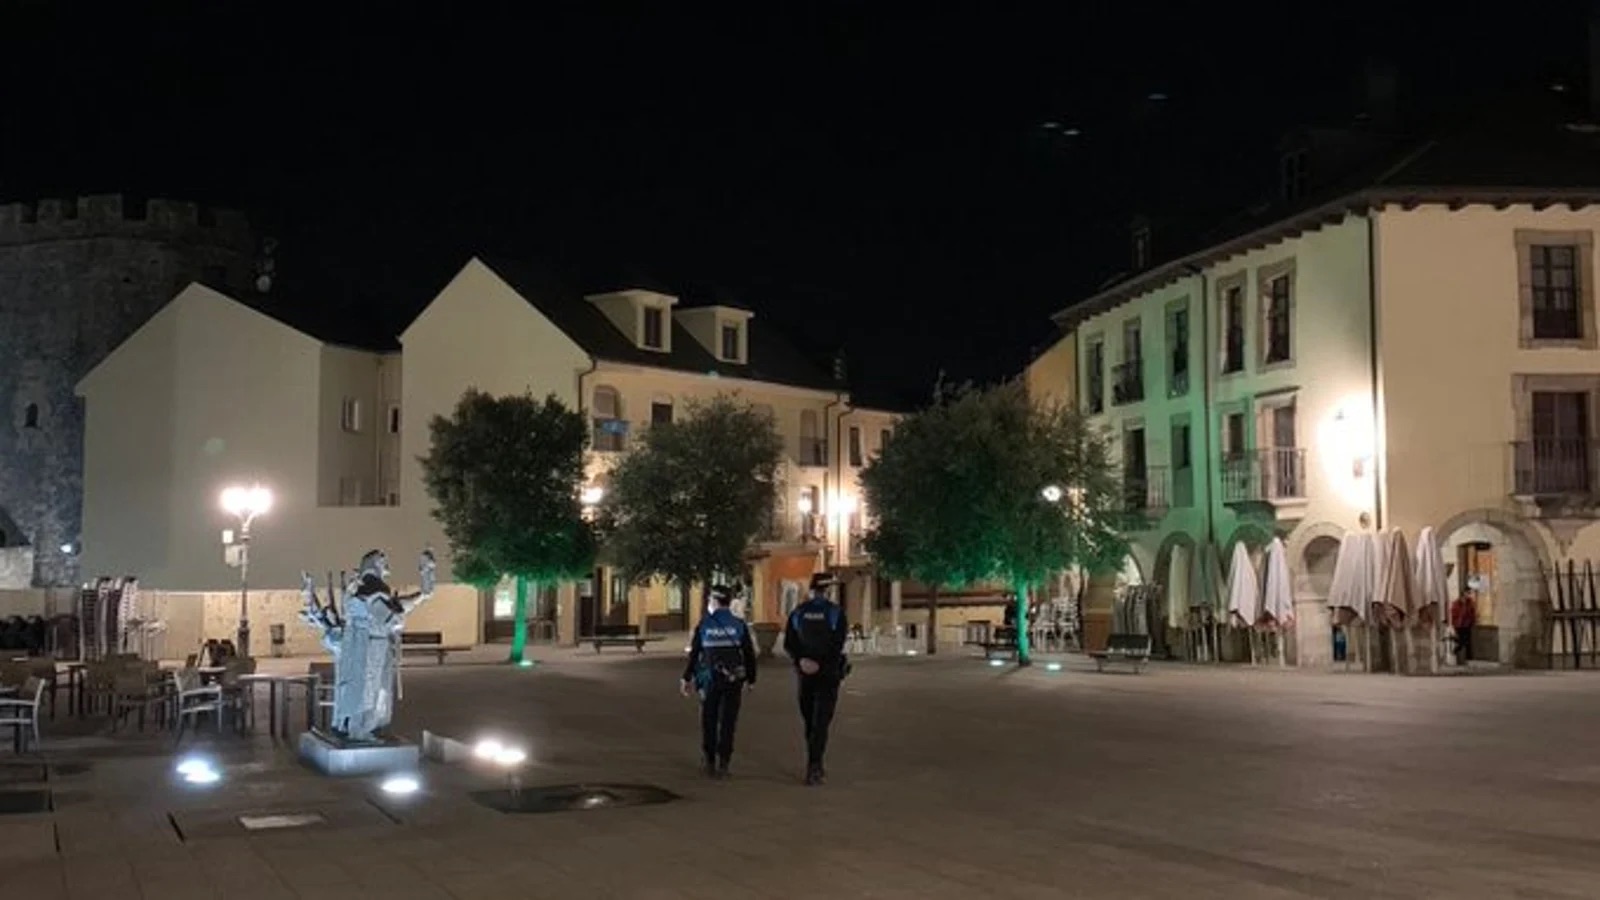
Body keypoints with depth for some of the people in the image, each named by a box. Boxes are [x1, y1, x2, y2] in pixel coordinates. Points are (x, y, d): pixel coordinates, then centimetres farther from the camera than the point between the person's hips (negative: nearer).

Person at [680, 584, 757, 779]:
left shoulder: (703, 625, -3)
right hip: (733, 680, 0)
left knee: (709, 722, 12)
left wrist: (686, 678, 9)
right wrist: (751, 679, 10)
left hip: (710, 680, 0)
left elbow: (694, 653, 0)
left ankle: (710, 762, 15)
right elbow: (749, 654, 0)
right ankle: (723, 764, 1)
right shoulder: (739, 625, -1)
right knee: (727, 722, 4)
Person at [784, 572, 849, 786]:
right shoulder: (836, 612, -7)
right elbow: (838, 645, -15)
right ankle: (813, 768, -14)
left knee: (810, 721, 14)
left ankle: (816, 766, 23)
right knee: (820, 722, -4)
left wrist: (801, 660, -9)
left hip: (805, 673, 3)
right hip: (828, 673, -3)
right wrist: (821, 664, -12)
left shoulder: (798, 612, 4)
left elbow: (789, 644, -2)